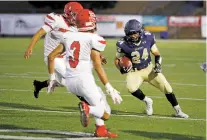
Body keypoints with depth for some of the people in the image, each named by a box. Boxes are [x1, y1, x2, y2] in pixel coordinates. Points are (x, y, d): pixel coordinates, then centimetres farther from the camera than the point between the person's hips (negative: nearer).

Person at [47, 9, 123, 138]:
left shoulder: (69, 37, 9)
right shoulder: (93, 40, -6)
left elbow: (51, 56, 14)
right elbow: (98, 67, -10)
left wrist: (52, 78, 26)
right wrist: (110, 89, -6)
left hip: (69, 81, 7)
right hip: (84, 79, -6)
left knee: (100, 100, 28)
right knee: (105, 114, 3)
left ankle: (100, 129, 13)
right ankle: (87, 108, -26)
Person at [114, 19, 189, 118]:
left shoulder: (148, 38, -14)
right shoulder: (123, 44, -19)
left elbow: (157, 54, 2)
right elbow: (117, 59, -4)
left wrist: (158, 65, -15)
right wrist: (121, 69, -23)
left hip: (149, 69, 2)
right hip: (134, 72, -2)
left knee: (166, 87, -6)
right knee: (131, 88, -32)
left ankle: (178, 111, 13)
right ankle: (147, 101, -1)